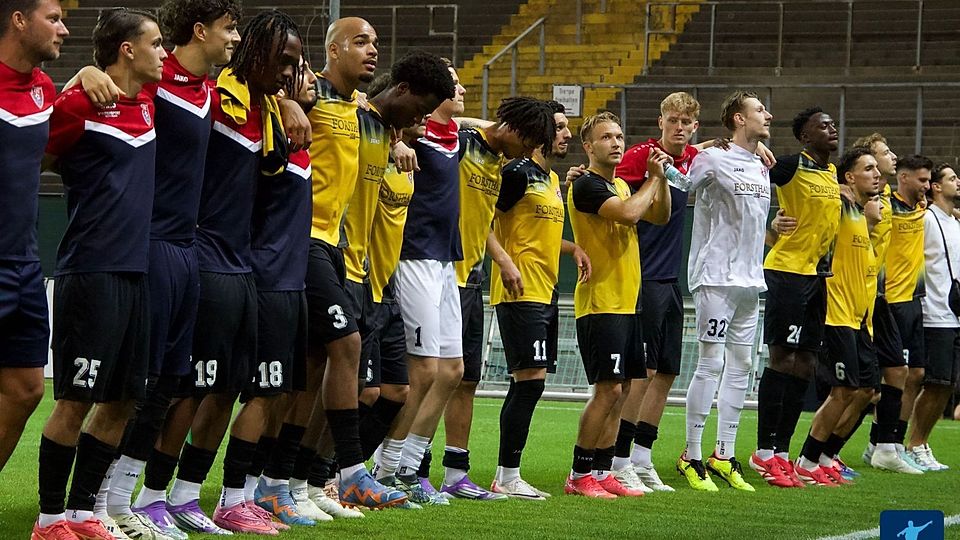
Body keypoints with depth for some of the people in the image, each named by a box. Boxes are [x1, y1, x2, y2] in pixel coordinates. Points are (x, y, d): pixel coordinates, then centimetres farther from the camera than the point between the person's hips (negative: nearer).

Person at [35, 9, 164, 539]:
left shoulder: (147, 104, 12)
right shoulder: (78, 105, -8)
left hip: (136, 272, 8)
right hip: (91, 272, -8)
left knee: (122, 401, 9)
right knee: (76, 400, -4)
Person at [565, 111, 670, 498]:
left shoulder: (621, 185, 18)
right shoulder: (587, 185, -11)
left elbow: (659, 217, 18)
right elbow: (628, 213, -24)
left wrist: (660, 178, 4)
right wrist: (654, 179, -10)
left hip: (626, 302, 9)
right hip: (600, 303, -9)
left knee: (619, 390, 9)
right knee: (608, 389, -12)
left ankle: (601, 472, 13)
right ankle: (579, 476, -6)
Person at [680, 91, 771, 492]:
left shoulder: (762, 168, 17)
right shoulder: (713, 160, -7)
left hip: (750, 280, 8)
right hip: (717, 278, -8)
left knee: (741, 366, 8)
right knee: (711, 363, -8)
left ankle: (724, 455, 14)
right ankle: (691, 456, -2)